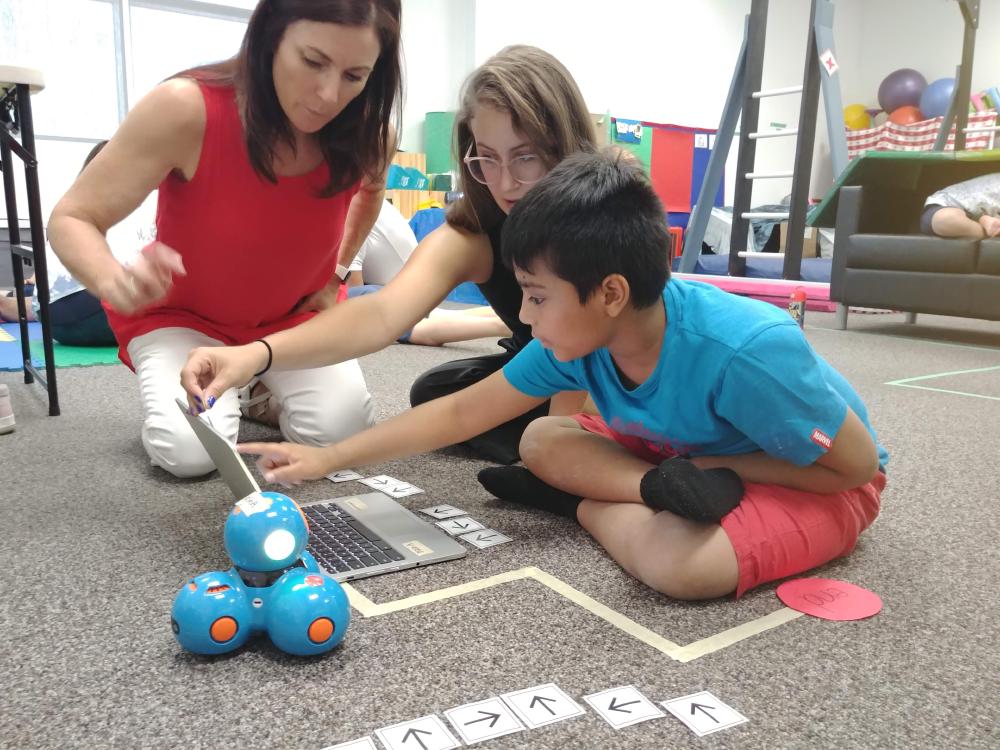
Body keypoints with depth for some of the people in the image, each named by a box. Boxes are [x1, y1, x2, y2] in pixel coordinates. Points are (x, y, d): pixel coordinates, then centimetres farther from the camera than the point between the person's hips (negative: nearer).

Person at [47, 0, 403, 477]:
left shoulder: (370, 131, -21)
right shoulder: (185, 108, -32)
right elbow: (71, 219, -24)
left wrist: (337, 273, -1)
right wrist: (116, 281, -47)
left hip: (293, 313, 3)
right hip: (181, 312, -2)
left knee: (339, 430, -18)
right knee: (190, 451, -23)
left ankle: (266, 386, 18)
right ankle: (170, 387, 15)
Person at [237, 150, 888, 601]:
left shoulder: (745, 350, -36)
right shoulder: (579, 340, -17)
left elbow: (855, 464, -23)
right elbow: (463, 412, -11)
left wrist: (712, 465, -24)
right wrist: (329, 459, -11)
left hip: (821, 484, -5)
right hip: (687, 454, 6)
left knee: (685, 564, -37)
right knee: (543, 441, -8)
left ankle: (577, 503, -12)